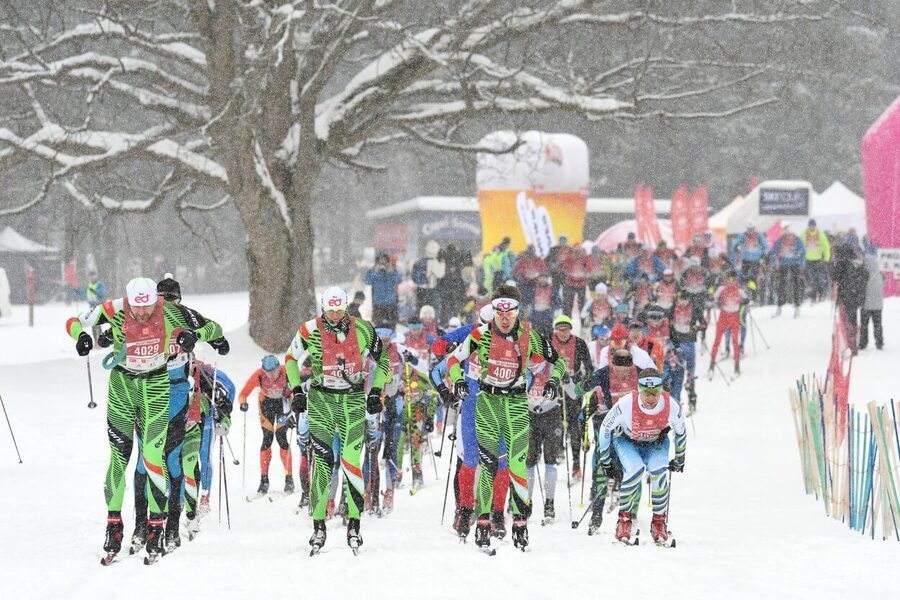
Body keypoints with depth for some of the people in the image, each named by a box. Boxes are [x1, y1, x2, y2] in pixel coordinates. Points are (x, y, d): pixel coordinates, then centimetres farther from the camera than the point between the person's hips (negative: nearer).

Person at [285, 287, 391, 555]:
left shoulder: (362, 330, -5)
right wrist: (296, 390, 1)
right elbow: (290, 358, 9)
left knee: (351, 461, -8)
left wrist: (376, 391, 3)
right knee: (322, 460, -10)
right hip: (320, 398, 0)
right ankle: (318, 526, -5)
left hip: (353, 400, 0)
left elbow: (382, 359, 9)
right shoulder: (310, 331, -7)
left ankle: (354, 524, -1)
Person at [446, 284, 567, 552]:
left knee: (518, 464, -7)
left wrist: (553, 380, -9)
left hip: (517, 402, 0)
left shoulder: (529, 335, -3)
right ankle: (483, 522, -2)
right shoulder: (482, 334, -5)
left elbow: (558, 360, 8)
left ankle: (520, 522, 2)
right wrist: (458, 380, -16)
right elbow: (454, 359, 2)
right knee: (488, 464, -7)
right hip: (487, 401, 0)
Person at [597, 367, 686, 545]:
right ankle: (624, 520, -13)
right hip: (627, 442, -2)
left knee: (659, 473, -25)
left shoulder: (672, 407, -27)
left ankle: (659, 522, -7)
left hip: (656, 444, 2)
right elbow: (605, 428, -16)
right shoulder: (626, 404, -33)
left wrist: (679, 460, 9)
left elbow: (680, 432, -4)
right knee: (635, 470, -29)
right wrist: (605, 461, -8)